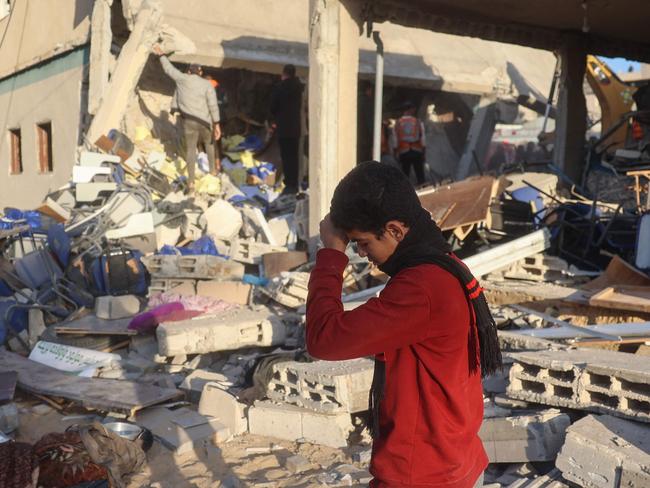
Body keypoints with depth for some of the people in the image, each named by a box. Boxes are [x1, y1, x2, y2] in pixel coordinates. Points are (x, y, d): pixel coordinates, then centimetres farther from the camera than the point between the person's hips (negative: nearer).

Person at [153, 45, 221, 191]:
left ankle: (191, 182, -1)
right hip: (205, 120, 0)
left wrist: (161, 54, 34)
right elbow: (213, 105, -12)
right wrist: (216, 125, -12)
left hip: (189, 121, 0)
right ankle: (213, 169, 38)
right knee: (208, 142, 26)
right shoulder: (207, 84, -3)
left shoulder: (182, 78, 1)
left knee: (190, 149, 5)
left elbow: (169, 68, 17)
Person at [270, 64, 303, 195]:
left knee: (286, 156, -3)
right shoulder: (298, 87, 4)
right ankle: (294, 184, 16)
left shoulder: (279, 88, -9)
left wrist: (275, 121, 15)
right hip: (295, 127, 5)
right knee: (294, 156, 11)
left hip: (283, 127, -5)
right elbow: (300, 106, 11)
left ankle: (290, 184, -6)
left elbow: (273, 107, -3)